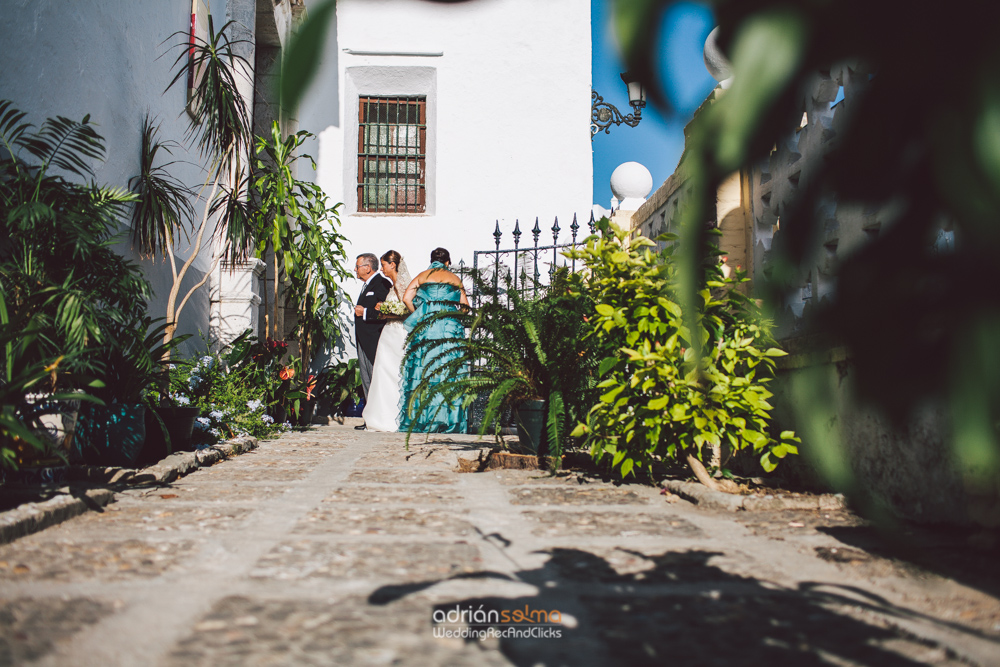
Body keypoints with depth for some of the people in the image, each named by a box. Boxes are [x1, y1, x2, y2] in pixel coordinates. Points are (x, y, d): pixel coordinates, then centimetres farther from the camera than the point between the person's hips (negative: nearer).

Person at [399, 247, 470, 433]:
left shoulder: (422, 276, 12)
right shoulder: (455, 278, 14)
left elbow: (406, 298, 0)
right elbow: (465, 305, 9)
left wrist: (419, 316, 11)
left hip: (426, 325, 0)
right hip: (450, 327, 0)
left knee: (424, 368, 1)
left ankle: (420, 418, -2)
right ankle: (449, 418, -4)